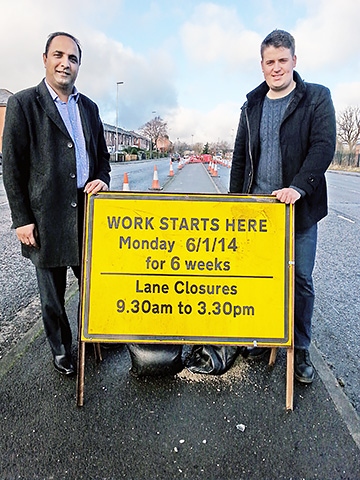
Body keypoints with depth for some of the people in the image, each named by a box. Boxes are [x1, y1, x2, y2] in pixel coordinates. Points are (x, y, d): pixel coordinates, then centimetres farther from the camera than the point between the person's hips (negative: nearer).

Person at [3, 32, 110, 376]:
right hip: (47, 217, -3)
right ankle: (60, 350, 31)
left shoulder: (89, 107, 12)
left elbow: (102, 155, 18)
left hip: (88, 211, 4)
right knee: (52, 295, 11)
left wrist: (101, 180, -4)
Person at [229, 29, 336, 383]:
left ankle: (300, 350, 20)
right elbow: (240, 158, 14)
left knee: (300, 280, 4)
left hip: (299, 208, -3)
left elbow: (323, 146, -11)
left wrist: (298, 186, -24)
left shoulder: (317, 98, 1)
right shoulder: (252, 105, 12)